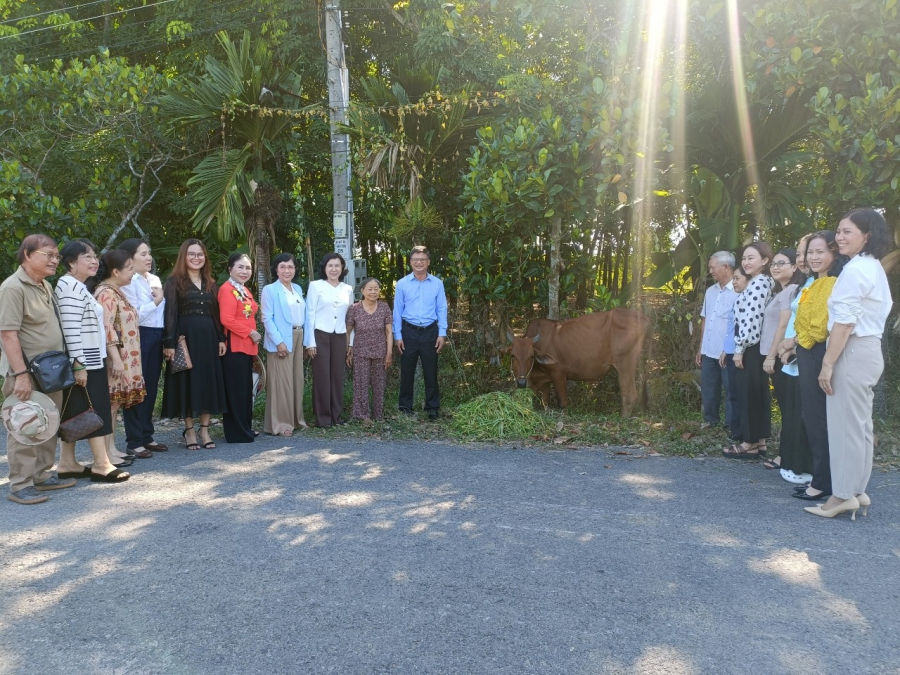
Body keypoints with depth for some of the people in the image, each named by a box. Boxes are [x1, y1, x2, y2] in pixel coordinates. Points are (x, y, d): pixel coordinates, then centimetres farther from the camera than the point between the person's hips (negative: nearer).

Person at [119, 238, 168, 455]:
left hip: (156, 337, 7)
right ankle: (134, 441, 6)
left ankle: (147, 436, 22)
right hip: (138, 338, -7)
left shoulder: (155, 279, 15)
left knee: (151, 387, 12)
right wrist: (156, 300, -8)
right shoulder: (128, 282, -8)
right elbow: (134, 315, -17)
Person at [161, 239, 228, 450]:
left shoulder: (210, 283, 15)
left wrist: (221, 338, 5)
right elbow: (170, 313, -7)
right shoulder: (174, 281, -1)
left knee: (208, 381, 4)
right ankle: (189, 430, 11)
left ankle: (204, 429, 13)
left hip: (208, 338, 5)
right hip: (185, 337, -5)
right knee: (187, 382, 1)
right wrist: (169, 343, -15)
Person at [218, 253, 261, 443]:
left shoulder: (245, 290, 18)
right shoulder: (227, 289, -12)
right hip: (234, 347, -10)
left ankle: (245, 429, 22)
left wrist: (253, 335, 13)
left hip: (247, 346, 10)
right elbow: (227, 320, -22)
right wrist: (250, 333, -17)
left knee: (246, 389, 13)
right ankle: (236, 433, 3)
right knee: (236, 390, -4)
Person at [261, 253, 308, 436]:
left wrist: (306, 339, 9)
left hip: (298, 338, 7)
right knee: (282, 381, -5)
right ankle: (280, 423, 1)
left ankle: (296, 419, 22)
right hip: (281, 340, -7)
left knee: (297, 379, 12)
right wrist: (278, 341, -19)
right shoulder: (270, 290, -6)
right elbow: (267, 318, -12)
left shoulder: (298, 289, 14)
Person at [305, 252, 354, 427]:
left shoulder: (348, 289, 10)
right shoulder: (316, 286, -2)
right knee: (322, 375, 0)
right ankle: (322, 416, 7)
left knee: (338, 375, 7)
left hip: (340, 337, 4)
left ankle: (336, 413, 17)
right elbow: (310, 314, -3)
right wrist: (310, 342, -8)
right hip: (320, 335, -3)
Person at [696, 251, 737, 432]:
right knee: (708, 388, 15)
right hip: (709, 351, 7)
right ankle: (710, 420, 30)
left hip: (728, 353, -7)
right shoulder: (710, 291, 13)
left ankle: (732, 428, 16)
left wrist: (735, 351, -16)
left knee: (731, 391, 5)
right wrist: (700, 348, 16)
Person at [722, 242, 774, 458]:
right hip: (757, 346, 10)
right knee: (758, 393, 11)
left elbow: (751, 319, -20)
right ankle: (759, 441, 17)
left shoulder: (758, 283, -14)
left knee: (749, 393, -4)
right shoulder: (763, 282, 16)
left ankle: (750, 443, 3)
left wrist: (739, 348, -16)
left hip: (750, 346, -10)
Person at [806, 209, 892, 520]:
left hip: (852, 353, -10)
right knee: (860, 425, 13)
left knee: (846, 424, -3)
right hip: (870, 351, 10)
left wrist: (827, 363, -17)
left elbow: (845, 321, -20)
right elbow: (876, 312, 17)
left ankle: (843, 495, 5)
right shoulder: (875, 268, 16)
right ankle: (857, 491, 20)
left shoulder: (855, 269, -15)